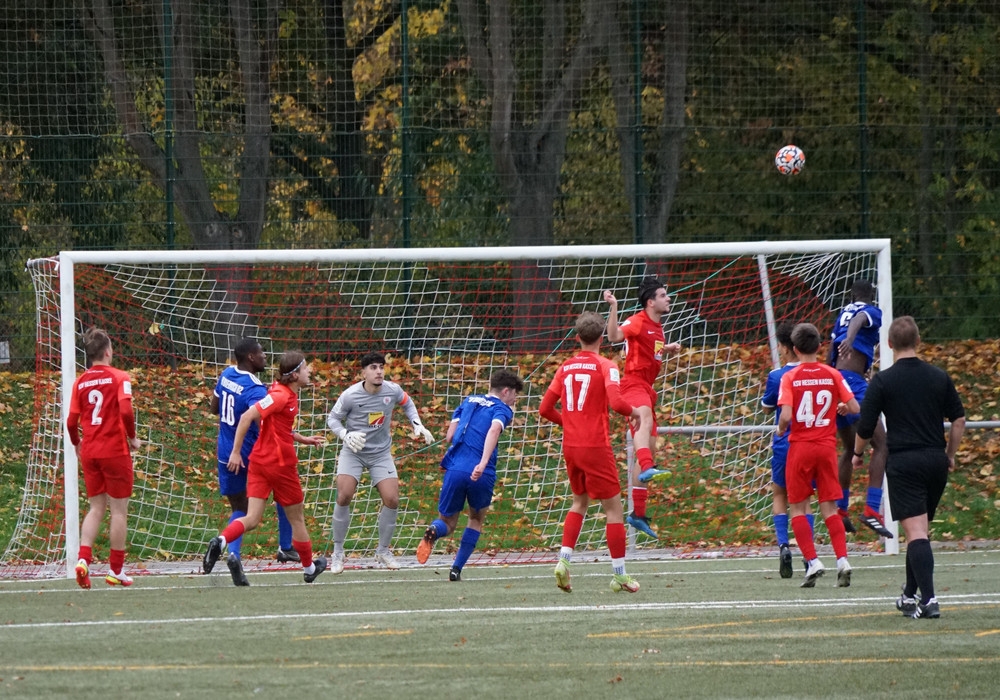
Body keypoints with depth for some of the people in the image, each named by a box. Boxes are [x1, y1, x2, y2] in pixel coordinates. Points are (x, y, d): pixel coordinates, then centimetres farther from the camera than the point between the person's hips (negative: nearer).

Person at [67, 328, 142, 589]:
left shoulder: (80, 382, 5)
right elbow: (126, 411, -19)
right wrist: (132, 438, -4)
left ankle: (83, 559, -8)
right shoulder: (118, 377, -7)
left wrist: (77, 444, 20)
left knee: (96, 508, 12)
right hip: (115, 450, -4)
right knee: (119, 509, 5)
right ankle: (116, 570, 7)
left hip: (89, 453, 4)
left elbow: (71, 421, 3)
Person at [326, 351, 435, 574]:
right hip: (353, 452, -3)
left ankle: (383, 551, 13)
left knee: (392, 499, -9)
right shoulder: (350, 395, -18)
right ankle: (338, 552, -3)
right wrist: (346, 435, -22)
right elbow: (333, 418, -5)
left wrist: (417, 425, 2)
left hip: (381, 453, 3)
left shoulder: (392, 390, -10)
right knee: (344, 496, -19)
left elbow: (407, 403, 14)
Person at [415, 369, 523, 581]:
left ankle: (433, 531, -24)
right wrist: (483, 463, -29)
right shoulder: (502, 409, 5)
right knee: (477, 519, 25)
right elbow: (494, 430, -18)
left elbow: (449, 437, 13)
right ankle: (456, 569, 16)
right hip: (481, 474, -3)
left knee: (447, 522, 15)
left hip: (455, 469, 3)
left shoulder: (468, 402, 21)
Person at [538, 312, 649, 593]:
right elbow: (616, 402, -22)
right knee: (613, 506, 3)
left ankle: (564, 559, 5)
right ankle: (619, 575, 2)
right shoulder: (605, 366, -8)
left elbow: (545, 409, 9)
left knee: (580, 501, 22)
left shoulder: (565, 367, 8)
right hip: (596, 446, -6)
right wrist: (635, 412, -2)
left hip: (570, 446, 6)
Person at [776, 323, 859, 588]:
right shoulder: (832, 375, 0)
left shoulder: (790, 377, -8)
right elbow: (855, 408, -2)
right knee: (829, 508, 9)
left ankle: (812, 561, -6)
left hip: (800, 447, -3)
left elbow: (786, 415, -18)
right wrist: (841, 407, 20)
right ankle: (842, 560, -6)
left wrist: (780, 429, 4)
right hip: (827, 446, 3)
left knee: (797, 508, 7)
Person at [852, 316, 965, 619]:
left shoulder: (882, 381, -5)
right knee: (921, 530, 17)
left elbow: (865, 426, -3)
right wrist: (950, 454, 24)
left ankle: (928, 600, -20)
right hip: (936, 462, 4)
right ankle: (910, 595, 27)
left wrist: (858, 453, 16)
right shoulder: (939, 377, 7)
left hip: (903, 463, -4)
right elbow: (959, 419, 11)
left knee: (916, 532, -9)